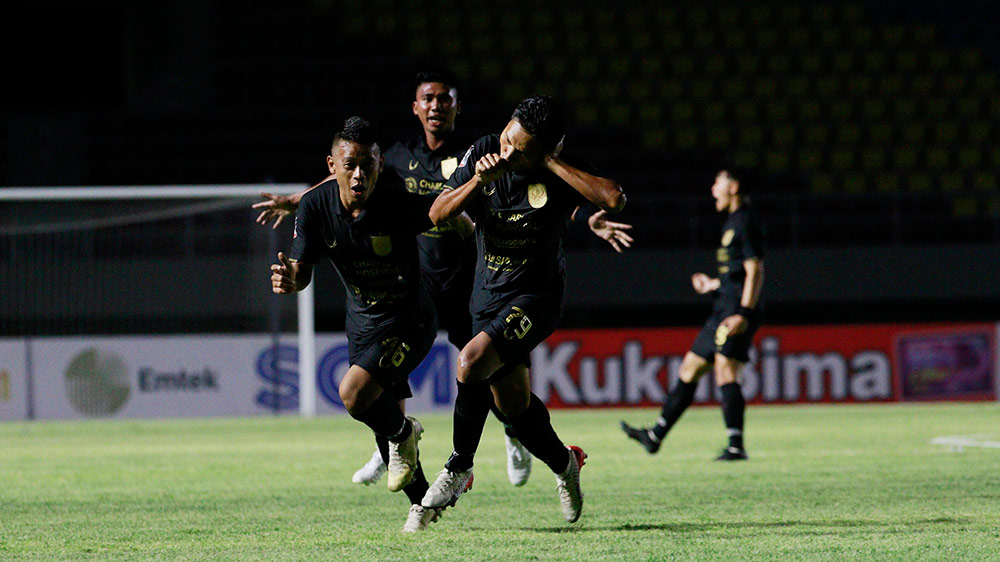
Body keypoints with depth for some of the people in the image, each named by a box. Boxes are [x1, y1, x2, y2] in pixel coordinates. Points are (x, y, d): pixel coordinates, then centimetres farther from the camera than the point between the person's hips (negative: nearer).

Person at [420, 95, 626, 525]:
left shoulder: (561, 171, -16)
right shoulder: (484, 153, -5)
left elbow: (613, 199, -33)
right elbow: (438, 214, -5)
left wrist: (553, 163, -29)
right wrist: (477, 181, -22)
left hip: (536, 296, -5)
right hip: (488, 293, 5)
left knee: (472, 362, -28)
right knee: (513, 402, 8)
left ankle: (459, 468, -10)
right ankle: (564, 463, 36)